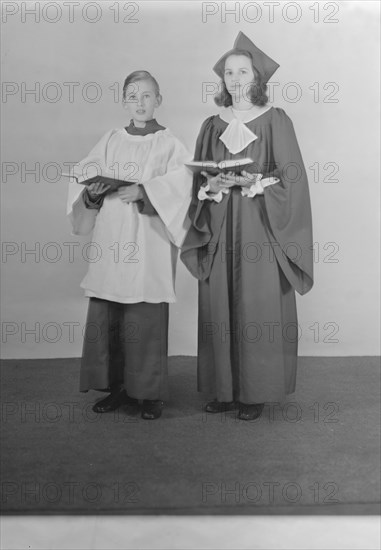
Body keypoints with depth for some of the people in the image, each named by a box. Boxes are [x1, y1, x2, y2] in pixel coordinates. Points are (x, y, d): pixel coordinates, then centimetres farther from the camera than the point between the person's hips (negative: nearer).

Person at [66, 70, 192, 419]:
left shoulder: (170, 144, 4)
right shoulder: (111, 140, 13)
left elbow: (181, 183, -11)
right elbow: (84, 175, 8)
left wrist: (143, 191, -23)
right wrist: (93, 190, -13)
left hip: (149, 242, -3)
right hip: (112, 241, 4)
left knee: (147, 319, -2)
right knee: (105, 317, 4)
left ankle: (151, 392, 12)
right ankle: (117, 387, 19)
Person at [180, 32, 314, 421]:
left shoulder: (275, 120, 3)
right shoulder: (213, 125, 12)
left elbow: (290, 178, -3)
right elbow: (199, 178, 12)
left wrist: (255, 182, -17)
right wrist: (212, 185, -9)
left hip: (259, 228, -3)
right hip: (219, 229, 4)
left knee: (257, 309, -2)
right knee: (218, 308, 3)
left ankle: (257, 392, 11)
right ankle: (224, 388, 16)